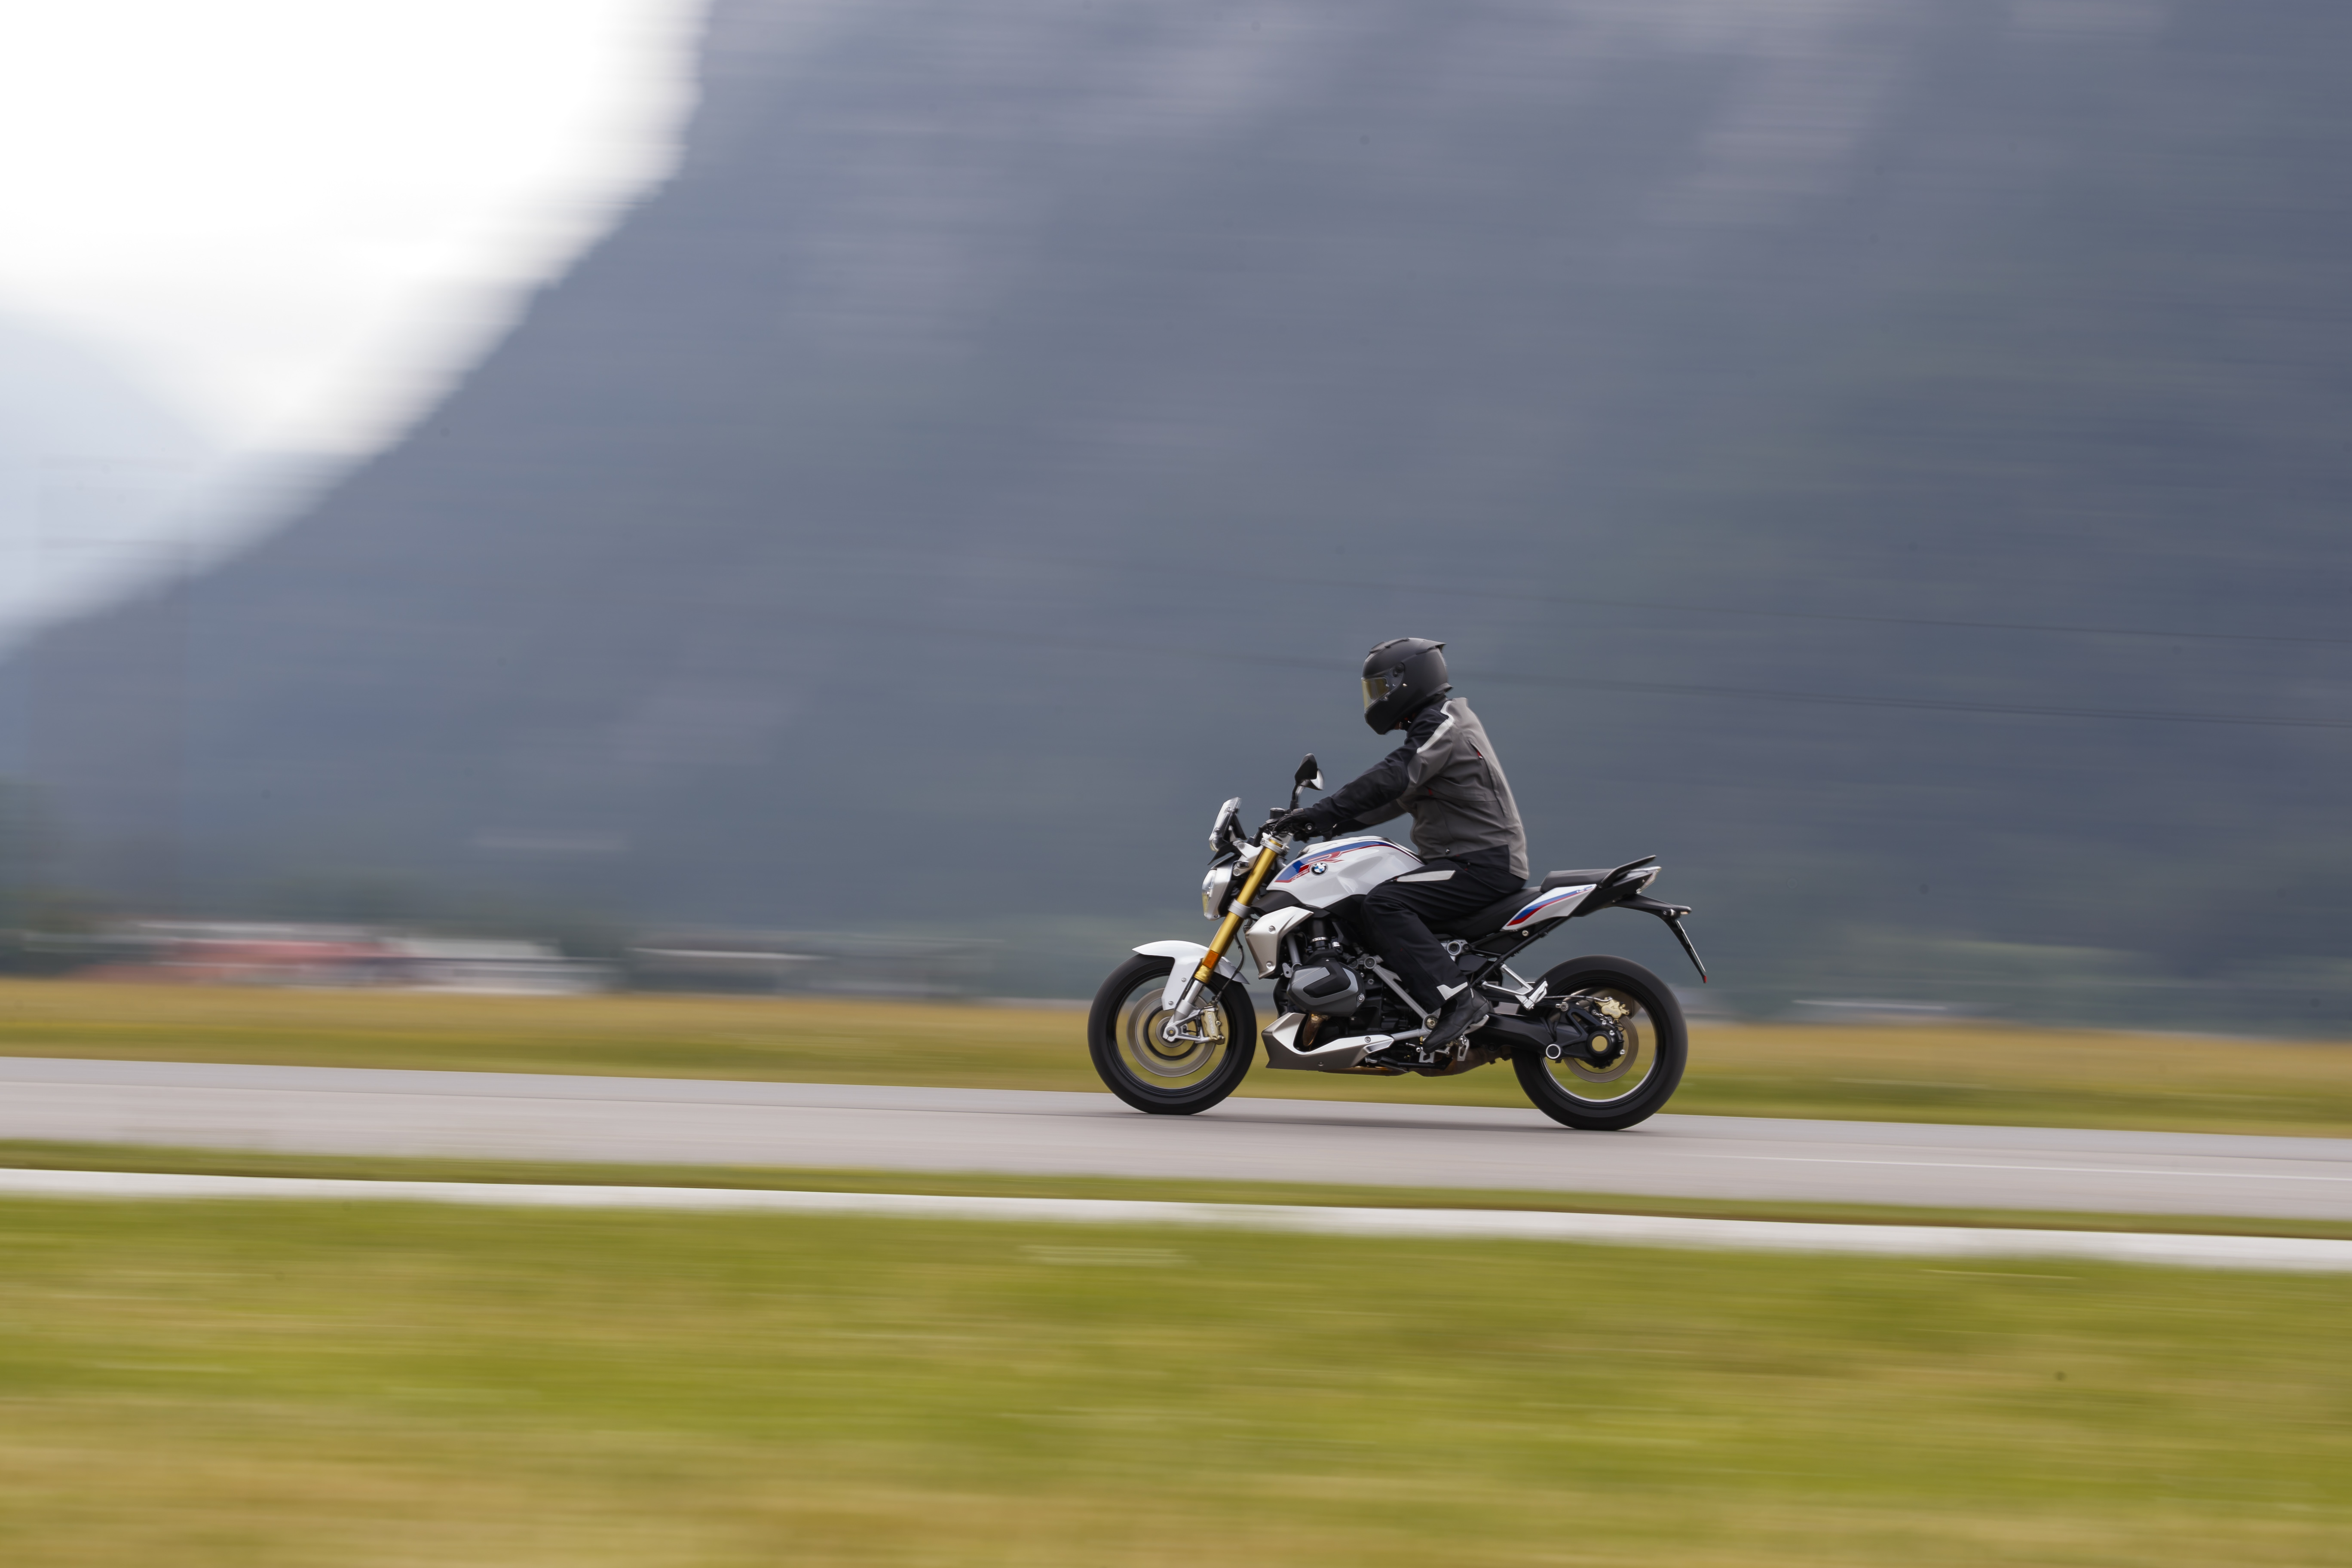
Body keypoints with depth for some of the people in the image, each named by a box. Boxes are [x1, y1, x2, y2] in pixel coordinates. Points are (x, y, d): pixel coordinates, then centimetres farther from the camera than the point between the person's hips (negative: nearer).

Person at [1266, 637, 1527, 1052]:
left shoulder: (1441, 724, -11)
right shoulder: (1438, 724, 22)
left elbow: (1391, 780, -24)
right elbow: (1394, 799, 24)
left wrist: (1321, 813, -26)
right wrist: (1322, 824, 15)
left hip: (1485, 863, -11)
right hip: (1472, 861, 11)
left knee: (1384, 905, -25)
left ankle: (1455, 1001, -33)